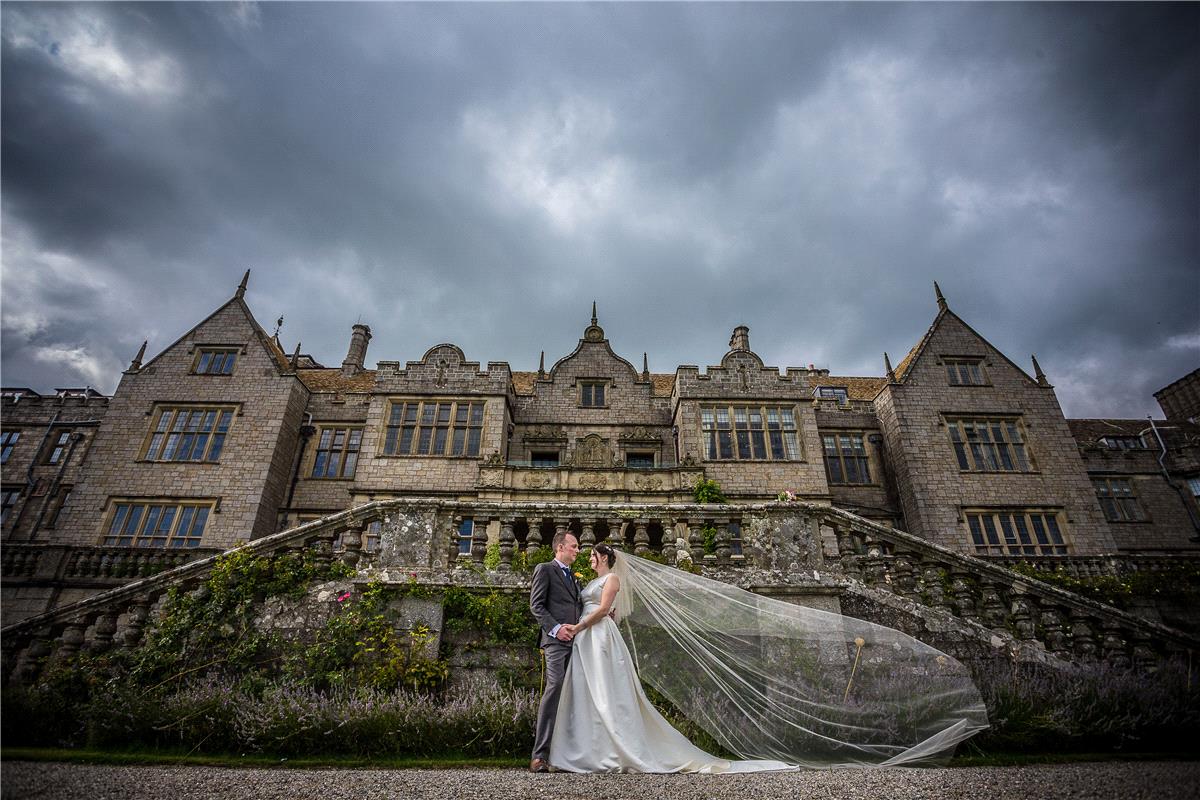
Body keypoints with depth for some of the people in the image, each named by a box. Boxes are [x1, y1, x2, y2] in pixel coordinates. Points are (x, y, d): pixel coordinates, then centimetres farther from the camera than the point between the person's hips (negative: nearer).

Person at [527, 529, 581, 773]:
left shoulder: (574, 578, 27)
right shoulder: (544, 569, 4)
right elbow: (536, 604, -5)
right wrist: (555, 628, -16)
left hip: (575, 640, 7)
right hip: (556, 640, -7)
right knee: (555, 688, -17)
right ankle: (540, 755, -13)